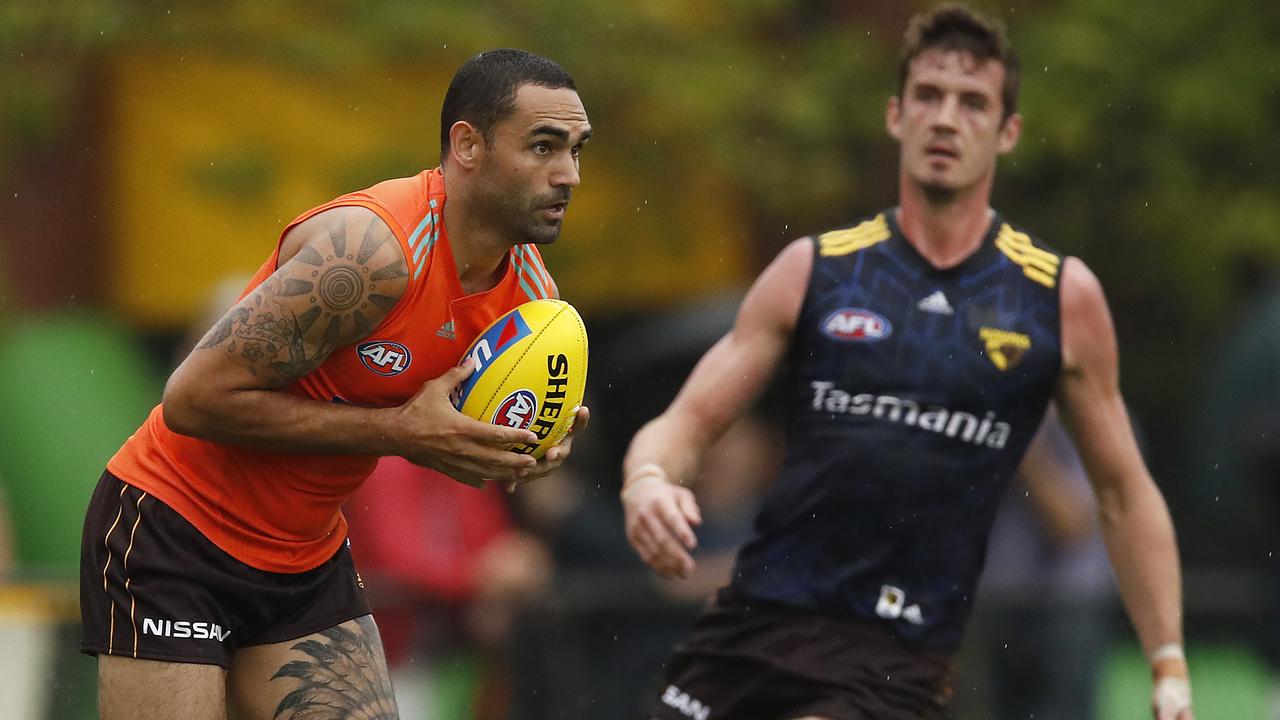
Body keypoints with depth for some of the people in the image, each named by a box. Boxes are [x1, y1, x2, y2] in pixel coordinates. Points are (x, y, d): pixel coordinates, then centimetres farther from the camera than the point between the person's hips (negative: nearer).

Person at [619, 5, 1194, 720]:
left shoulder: (1063, 297, 4)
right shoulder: (815, 269, 6)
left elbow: (1124, 492, 11)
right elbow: (689, 421, 5)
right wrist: (647, 481, -18)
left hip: (898, 655, -2)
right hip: (754, 624, 2)